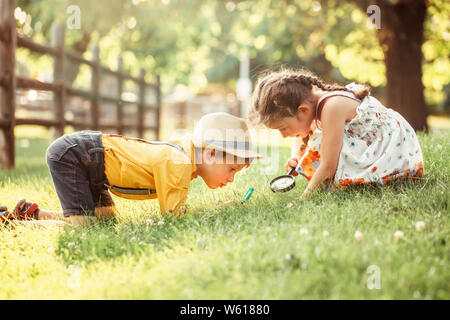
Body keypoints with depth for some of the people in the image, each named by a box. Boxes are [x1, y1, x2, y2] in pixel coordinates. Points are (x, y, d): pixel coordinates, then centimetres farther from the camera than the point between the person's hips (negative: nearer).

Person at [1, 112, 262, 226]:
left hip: (88, 149, 10)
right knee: (82, 224, -14)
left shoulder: (186, 152, 1)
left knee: (107, 217, 10)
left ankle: (33, 212, 21)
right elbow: (174, 215, -24)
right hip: (69, 155, -10)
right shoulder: (177, 164, -28)